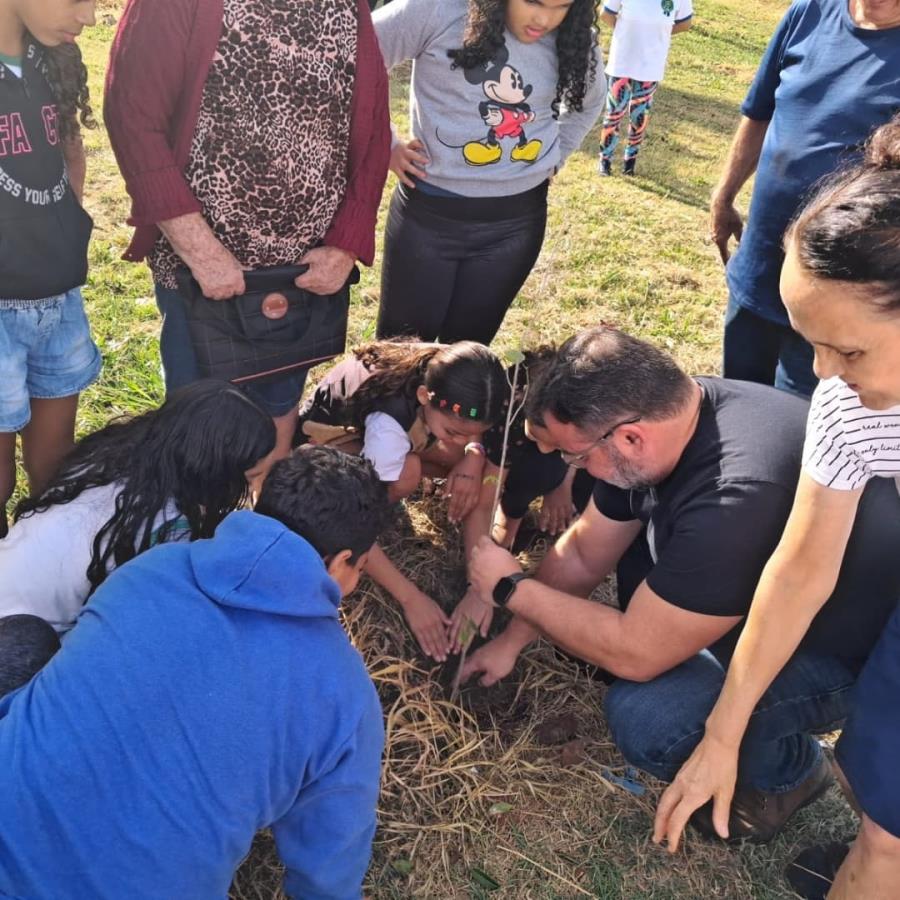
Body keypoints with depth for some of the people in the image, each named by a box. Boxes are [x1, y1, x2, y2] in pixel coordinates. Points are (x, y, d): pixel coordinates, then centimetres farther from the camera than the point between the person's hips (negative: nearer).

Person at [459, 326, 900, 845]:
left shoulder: (736, 499, -40)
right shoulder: (665, 413, -12)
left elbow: (635, 655, -28)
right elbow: (583, 554, 3)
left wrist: (511, 588, -18)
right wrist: (510, 641, 7)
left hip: (849, 648, -8)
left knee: (645, 719, -25)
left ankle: (785, 770, 5)